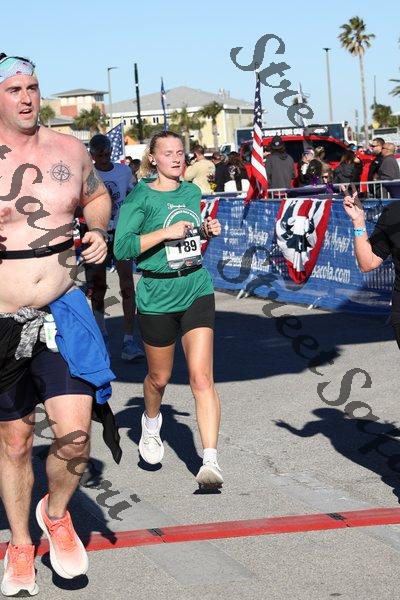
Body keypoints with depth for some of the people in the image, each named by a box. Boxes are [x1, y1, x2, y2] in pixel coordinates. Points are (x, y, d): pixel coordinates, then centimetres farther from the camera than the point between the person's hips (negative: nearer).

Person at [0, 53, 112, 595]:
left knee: (74, 433, -12)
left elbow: (96, 195, 25)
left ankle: (56, 512, 19)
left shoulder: (69, 150, 3)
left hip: (62, 312, 1)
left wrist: (99, 231, 4)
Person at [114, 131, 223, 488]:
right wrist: (166, 232, -21)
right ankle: (151, 423, 48)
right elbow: (121, 247, -15)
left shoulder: (192, 192, 10)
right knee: (159, 377, 14)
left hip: (197, 291, 3)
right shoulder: (141, 197, -7)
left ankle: (210, 462, -16)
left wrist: (207, 231, 6)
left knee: (202, 378, -11)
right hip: (157, 296, -3)